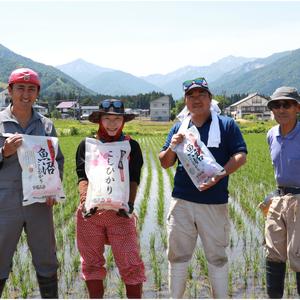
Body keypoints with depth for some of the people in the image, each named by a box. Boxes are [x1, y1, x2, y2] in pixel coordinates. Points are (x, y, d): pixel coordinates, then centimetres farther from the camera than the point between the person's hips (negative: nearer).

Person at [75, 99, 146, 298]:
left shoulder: (132, 146, 6)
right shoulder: (87, 145, 7)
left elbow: (134, 179, 1)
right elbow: (82, 177, 0)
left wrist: (129, 203, -14)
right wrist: (85, 201, -16)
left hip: (120, 212, -1)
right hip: (91, 211, 1)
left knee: (131, 263, -3)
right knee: (91, 263, 11)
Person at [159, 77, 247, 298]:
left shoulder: (226, 125, 3)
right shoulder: (178, 128, 12)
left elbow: (241, 156, -4)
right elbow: (165, 164, 13)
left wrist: (219, 174, -20)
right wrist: (172, 148, -9)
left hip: (214, 203, -3)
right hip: (181, 202, 3)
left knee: (217, 256, 7)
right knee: (178, 254, 10)